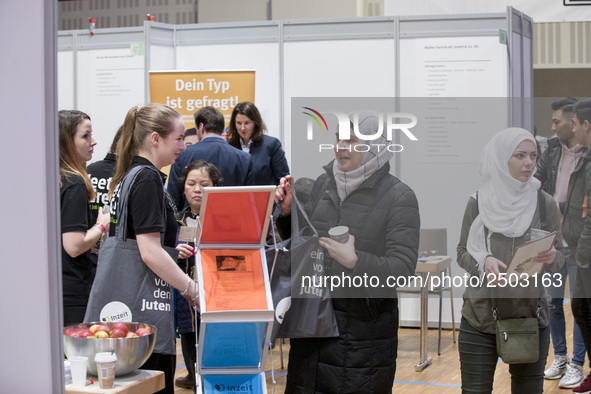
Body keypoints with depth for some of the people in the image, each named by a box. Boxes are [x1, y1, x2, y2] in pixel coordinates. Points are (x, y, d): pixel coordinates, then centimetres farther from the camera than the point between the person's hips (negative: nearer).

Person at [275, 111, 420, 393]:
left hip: (365, 323, -5)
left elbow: (403, 269, -17)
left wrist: (355, 261, -31)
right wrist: (288, 211, -2)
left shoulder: (399, 197, -12)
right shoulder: (324, 183, 4)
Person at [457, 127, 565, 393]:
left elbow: (559, 259, 3)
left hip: (529, 318, 1)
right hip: (480, 319, 0)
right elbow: (462, 253, 3)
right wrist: (483, 262, -17)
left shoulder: (544, 204, -1)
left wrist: (551, 258, -20)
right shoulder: (478, 203, -2)